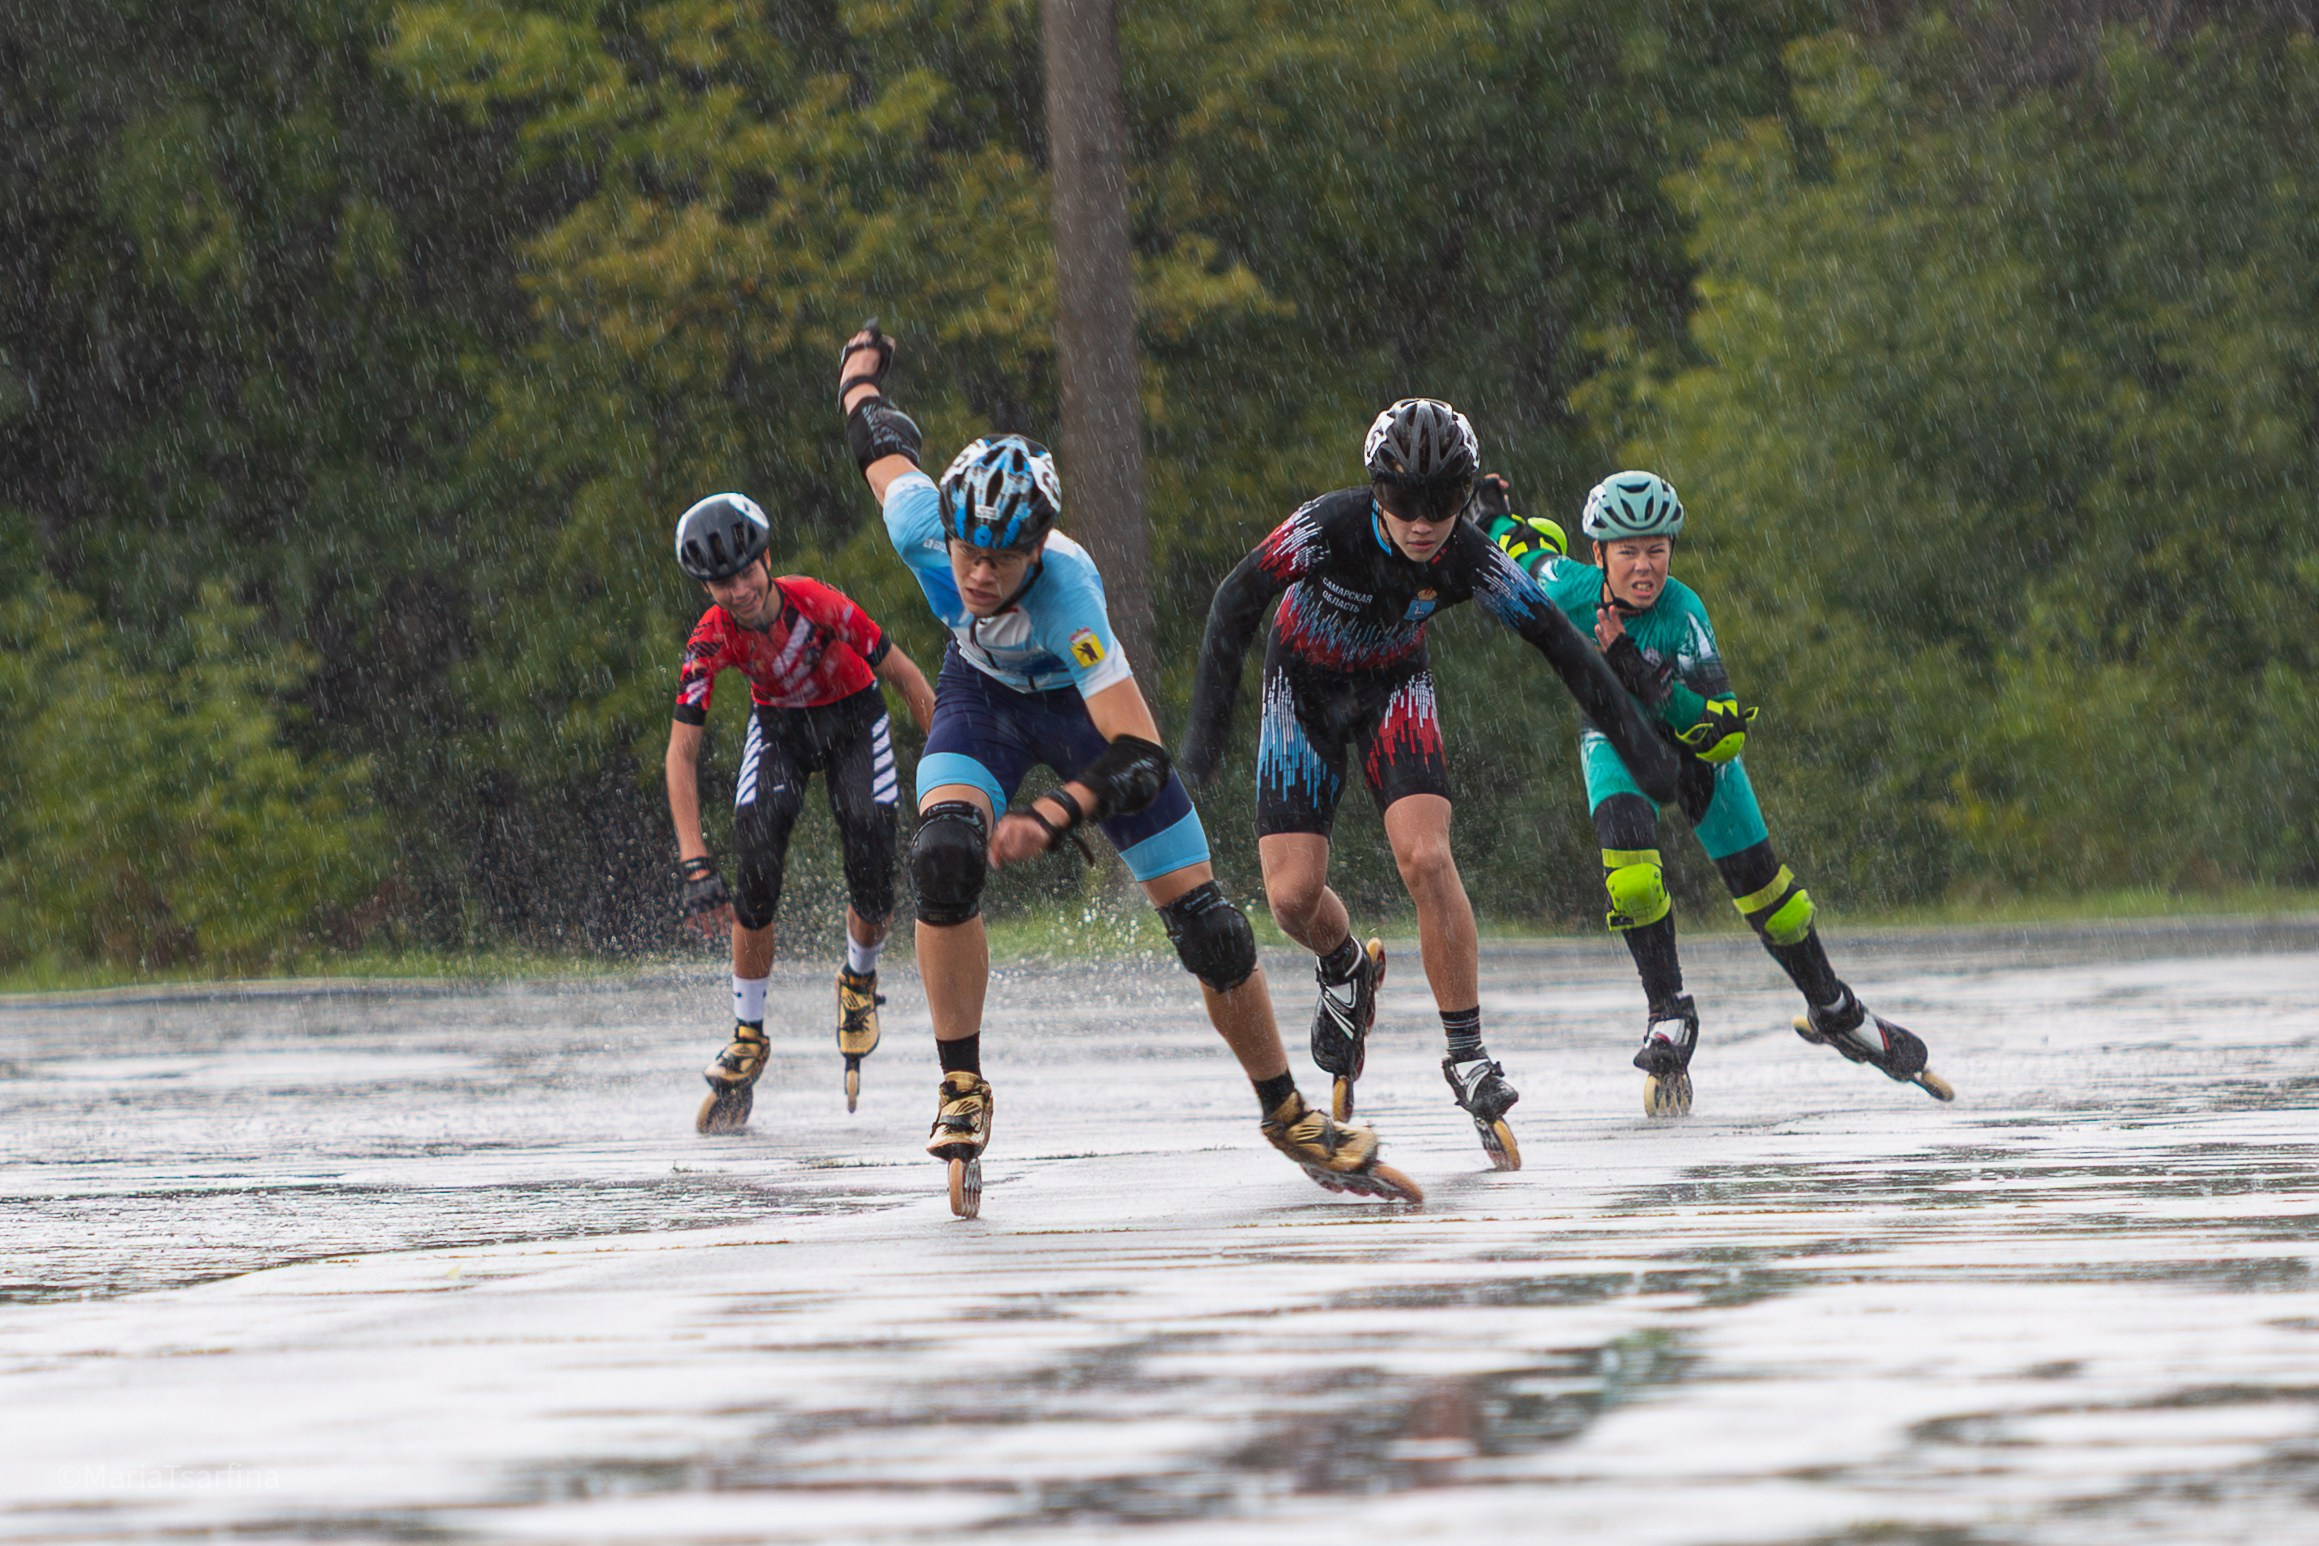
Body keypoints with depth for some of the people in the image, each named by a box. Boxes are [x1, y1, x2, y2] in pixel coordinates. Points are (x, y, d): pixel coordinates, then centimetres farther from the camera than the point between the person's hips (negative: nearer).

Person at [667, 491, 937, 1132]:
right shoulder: (711, 640, -26)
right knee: (756, 872, -20)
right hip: (778, 725, 1)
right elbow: (682, 753, -23)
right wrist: (694, 865, -30)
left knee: (873, 887, -14)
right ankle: (748, 1038, -6)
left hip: (852, 717, -1)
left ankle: (859, 979, 21)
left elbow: (905, 675, -17)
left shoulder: (821, 606, -32)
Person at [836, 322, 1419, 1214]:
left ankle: (1288, 1116, 20)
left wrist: (1051, 821, -63)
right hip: (984, 696, 2)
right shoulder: (922, 523, -33)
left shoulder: (1066, 587, -43)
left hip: (1083, 705, -2)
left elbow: (1140, 757, -47)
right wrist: (863, 365, 13)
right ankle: (962, 1091, -14)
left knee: (1206, 927, -2)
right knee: (944, 858, -29)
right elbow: (884, 440, -9)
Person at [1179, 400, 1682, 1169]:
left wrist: (1635, 737, -12)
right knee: (1292, 894, -10)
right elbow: (1236, 604, -20)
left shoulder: (1469, 561, -24)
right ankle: (1346, 970, 28)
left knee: (1425, 857, -22)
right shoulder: (1328, 528, -31)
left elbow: (1557, 640, -14)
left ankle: (1466, 1056, -12)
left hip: (1393, 687, 1)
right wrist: (1207, 725, -23)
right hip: (1304, 687, -1)